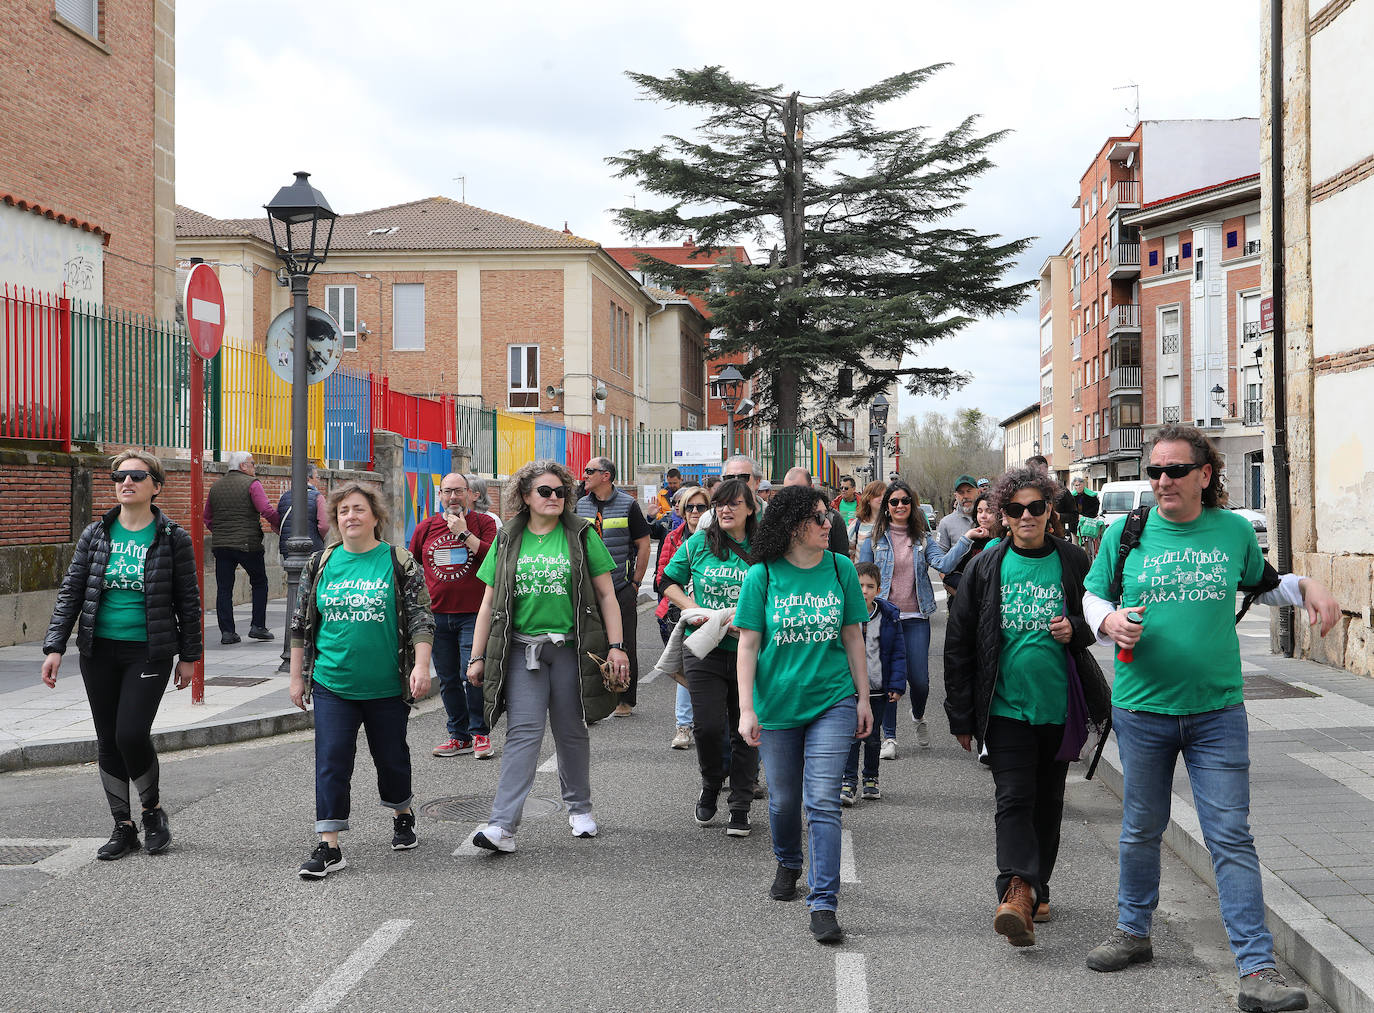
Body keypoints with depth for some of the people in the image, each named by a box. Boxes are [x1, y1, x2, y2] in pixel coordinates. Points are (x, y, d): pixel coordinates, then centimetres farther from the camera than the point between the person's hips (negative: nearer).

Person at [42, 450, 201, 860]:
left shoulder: (172, 538, -3)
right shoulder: (96, 534, 4)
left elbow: (188, 600, 2)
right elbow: (70, 592, 5)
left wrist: (189, 656, 2)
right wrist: (55, 647, -4)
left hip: (149, 652, -4)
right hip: (100, 652, 4)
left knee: (132, 733, -13)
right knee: (108, 740, 8)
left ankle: (153, 808, 13)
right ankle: (123, 827, 21)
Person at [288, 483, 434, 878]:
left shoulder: (400, 563, -2)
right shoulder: (321, 564, 5)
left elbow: (420, 618, -3)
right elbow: (301, 624, 11)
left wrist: (421, 665, -15)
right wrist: (297, 676, 10)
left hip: (387, 687, -1)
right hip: (333, 685, 1)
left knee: (391, 757, 13)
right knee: (331, 762, -4)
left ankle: (403, 816, 39)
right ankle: (329, 847, 0)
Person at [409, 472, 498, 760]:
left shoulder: (483, 522, 1)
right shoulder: (426, 528, 10)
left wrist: (464, 532, -16)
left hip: (472, 614, -4)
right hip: (437, 615, 4)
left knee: (472, 675, -8)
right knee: (448, 680, 9)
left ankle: (480, 734, 7)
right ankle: (459, 736, 19)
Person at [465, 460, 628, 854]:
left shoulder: (582, 535, 3)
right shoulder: (508, 540, 7)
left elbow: (606, 595, 2)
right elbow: (489, 603, 9)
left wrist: (616, 646, -6)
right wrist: (477, 656, 6)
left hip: (571, 649, 0)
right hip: (522, 650, 0)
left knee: (572, 732, 10)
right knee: (523, 732, -8)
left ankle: (579, 807, 30)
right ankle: (503, 826, -13)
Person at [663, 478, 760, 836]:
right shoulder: (698, 543, 2)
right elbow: (669, 582, 11)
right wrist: (693, 609, -5)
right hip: (705, 650, 0)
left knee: (746, 730, 6)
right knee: (707, 725, -8)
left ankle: (740, 807, 19)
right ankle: (710, 786, 22)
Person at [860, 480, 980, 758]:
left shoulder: (923, 538, 7)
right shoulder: (875, 539, 3)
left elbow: (944, 563, -9)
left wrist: (965, 539, -19)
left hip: (916, 617, 1)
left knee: (919, 679, 0)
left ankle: (918, 717, 32)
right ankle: (889, 737, 9)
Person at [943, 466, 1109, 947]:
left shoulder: (1073, 561, 2)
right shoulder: (985, 569, 0)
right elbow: (957, 646, 4)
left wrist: (1076, 629, -11)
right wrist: (961, 717, 3)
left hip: (1060, 707, 2)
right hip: (1006, 706, -2)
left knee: (1047, 801, 12)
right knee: (1015, 799, -13)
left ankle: (1036, 889, 26)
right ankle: (1018, 889, -24)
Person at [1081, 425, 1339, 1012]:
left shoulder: (1234, 530, 2)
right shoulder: (1125, 533, -1)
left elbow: (1262, 583, 20)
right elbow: (1092, 595, 10)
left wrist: (1306, 587, 1)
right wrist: (1109, 620, -12)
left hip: (1217, 709, 0)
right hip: (1142, 708, 1)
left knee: (1230, 836, -3)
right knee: (1142, 828, 14)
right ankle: (1133, 932, 34)